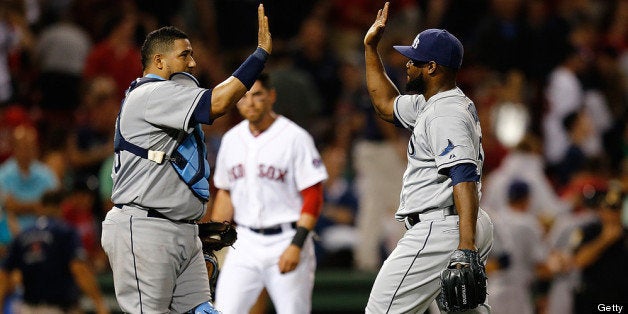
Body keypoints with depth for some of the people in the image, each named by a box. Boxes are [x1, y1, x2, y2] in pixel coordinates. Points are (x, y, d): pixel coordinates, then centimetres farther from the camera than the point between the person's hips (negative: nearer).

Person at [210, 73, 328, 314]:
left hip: (286, 240, -5)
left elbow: (313, 196, -10)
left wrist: (297, 245, -19)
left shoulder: (295, 138, -8)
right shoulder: (232, 139, 10)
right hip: (244, 243, 5)